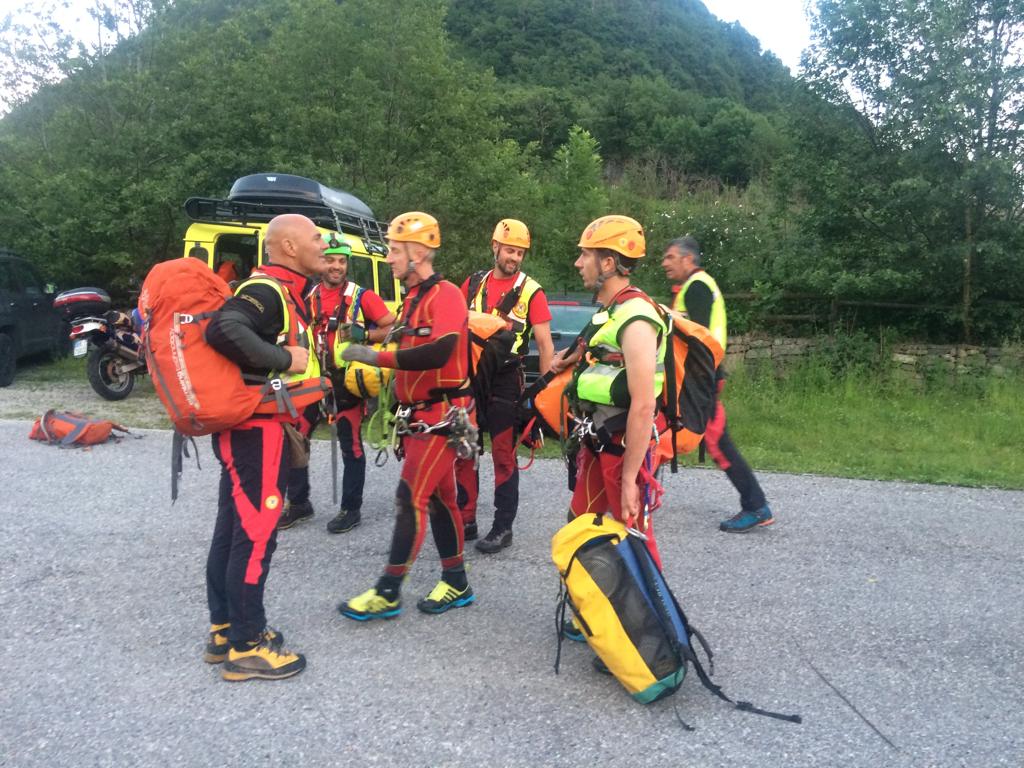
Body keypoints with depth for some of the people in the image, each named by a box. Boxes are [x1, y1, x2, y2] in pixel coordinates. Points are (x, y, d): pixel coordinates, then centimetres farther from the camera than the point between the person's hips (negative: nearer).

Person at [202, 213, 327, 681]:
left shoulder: (283, 291, 14)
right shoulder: (267, 290, -17)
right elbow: (223, 330, -34)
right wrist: (284, 358, -26)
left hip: (255, 427, 11)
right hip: (257, 429, -11)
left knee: (233, 529, 15)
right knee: (256, 533, -3)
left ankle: (225, 631, 28)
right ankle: (246, 647, 8)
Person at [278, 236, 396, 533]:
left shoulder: (361, 296, -6)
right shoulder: (308, 298, 9)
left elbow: (392, 328, -8)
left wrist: (364, 335, -22)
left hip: (348, 380, -5)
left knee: (351, 445, 3)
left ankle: (351, 509, 16)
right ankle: (298, 503, 22)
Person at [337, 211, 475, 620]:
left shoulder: (445, 295, -14)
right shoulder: (414, 298, 16)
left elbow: (438, 353, -29)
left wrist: (376, 357, -24)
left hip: (442, 417, -9)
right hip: (418, 415, 9)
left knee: (411, 498, -7)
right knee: (438, 498, 13)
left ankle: (387, 593, 3)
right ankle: (456, 583, 24)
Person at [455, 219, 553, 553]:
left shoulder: (531, 291, -4)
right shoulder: (474, 283, 8)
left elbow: (545, 343, -6)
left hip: (505, 382, -5)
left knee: (503, 456, 2)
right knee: (462, 452, 10)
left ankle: (503, 528, 13)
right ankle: (465, 520, 24)